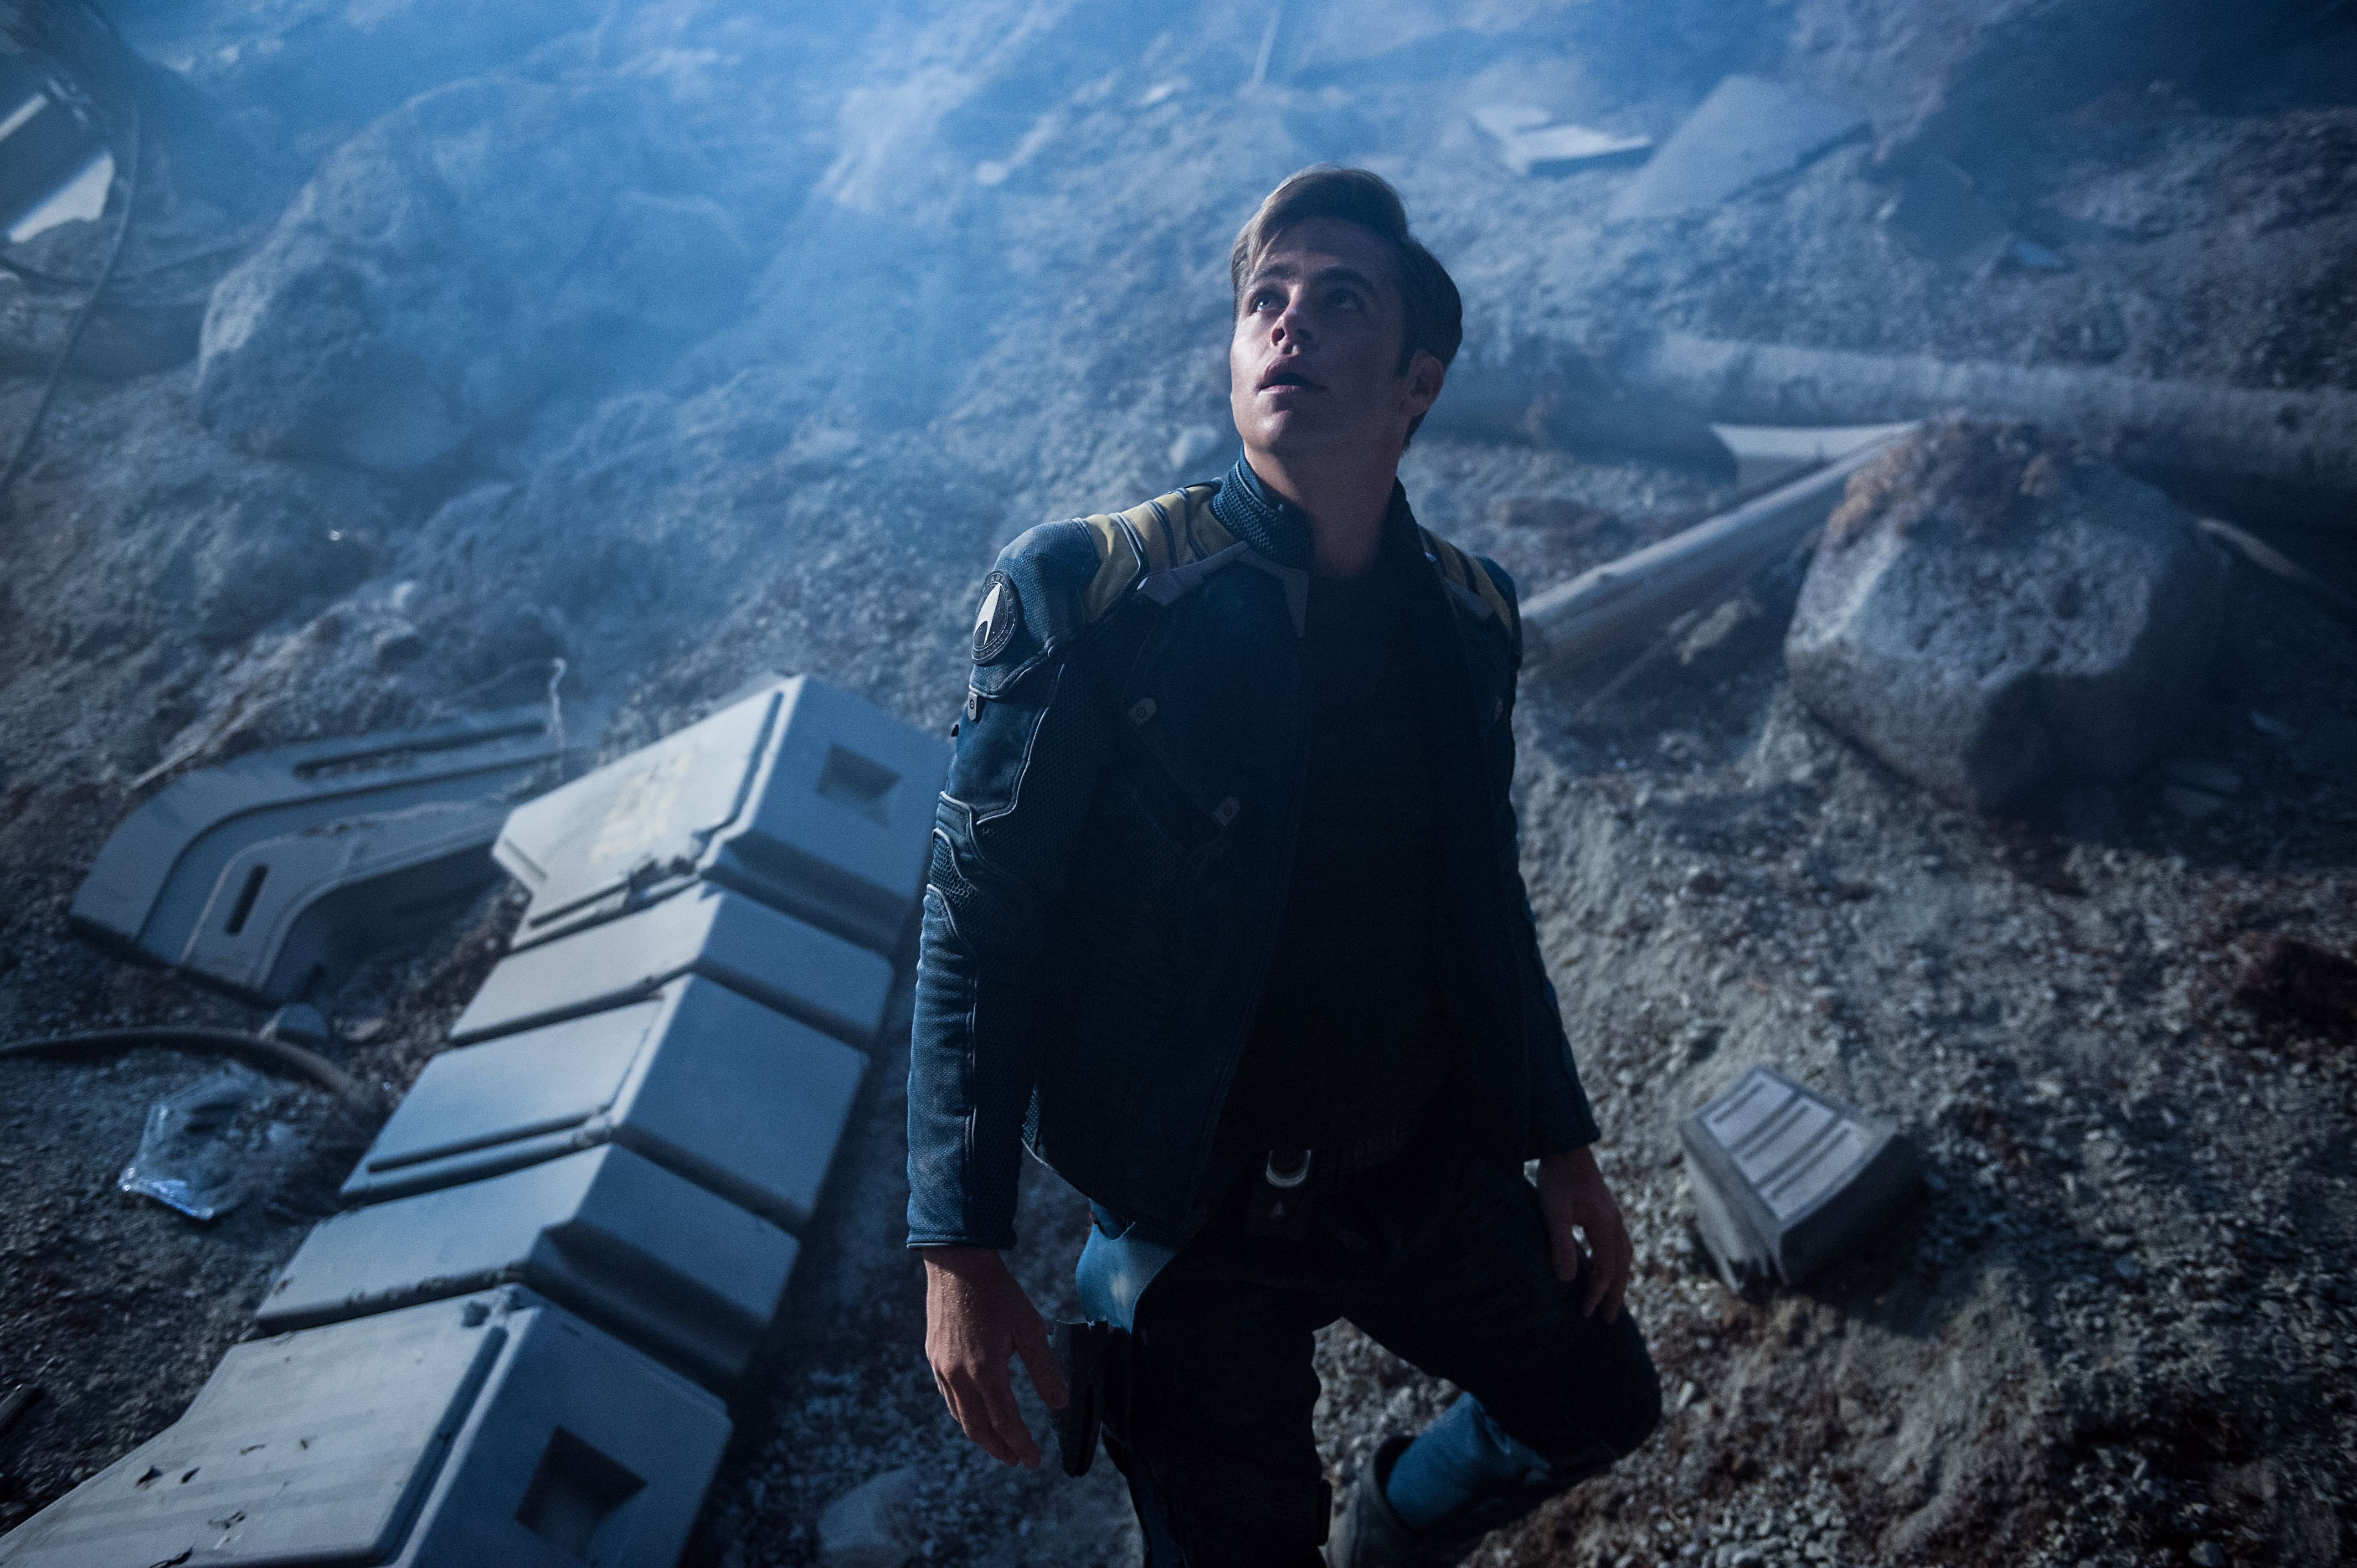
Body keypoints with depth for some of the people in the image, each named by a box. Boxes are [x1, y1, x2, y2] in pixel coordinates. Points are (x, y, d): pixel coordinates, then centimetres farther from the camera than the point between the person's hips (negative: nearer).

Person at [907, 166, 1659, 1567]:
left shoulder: (1470, 614, -2)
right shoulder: (1086, 595, -18)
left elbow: (1491, 905, 10)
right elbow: (977, 933, -15)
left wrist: (1563, 1144, 12)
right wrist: (962, 1255, -16)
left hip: (1433, 1174, 5)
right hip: (1205, 1223, -5)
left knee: (1598, 1401, 20)